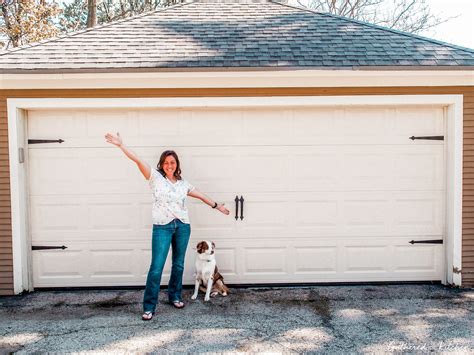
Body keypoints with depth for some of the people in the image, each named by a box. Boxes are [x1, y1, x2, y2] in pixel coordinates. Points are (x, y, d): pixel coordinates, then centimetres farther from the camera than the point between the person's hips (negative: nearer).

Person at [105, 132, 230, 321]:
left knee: (178, 264, 13)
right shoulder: (156, 177, 1)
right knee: (156, 267, -7)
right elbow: (138, 161, -9)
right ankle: (149, 307, 1)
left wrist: (217, 206, 33)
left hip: (182, 226, 4)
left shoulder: (183, 183, 13)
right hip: (162, 227, -4)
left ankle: (175, 296, 32)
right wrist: (121, 145, -18)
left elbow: (201, 195, 24)